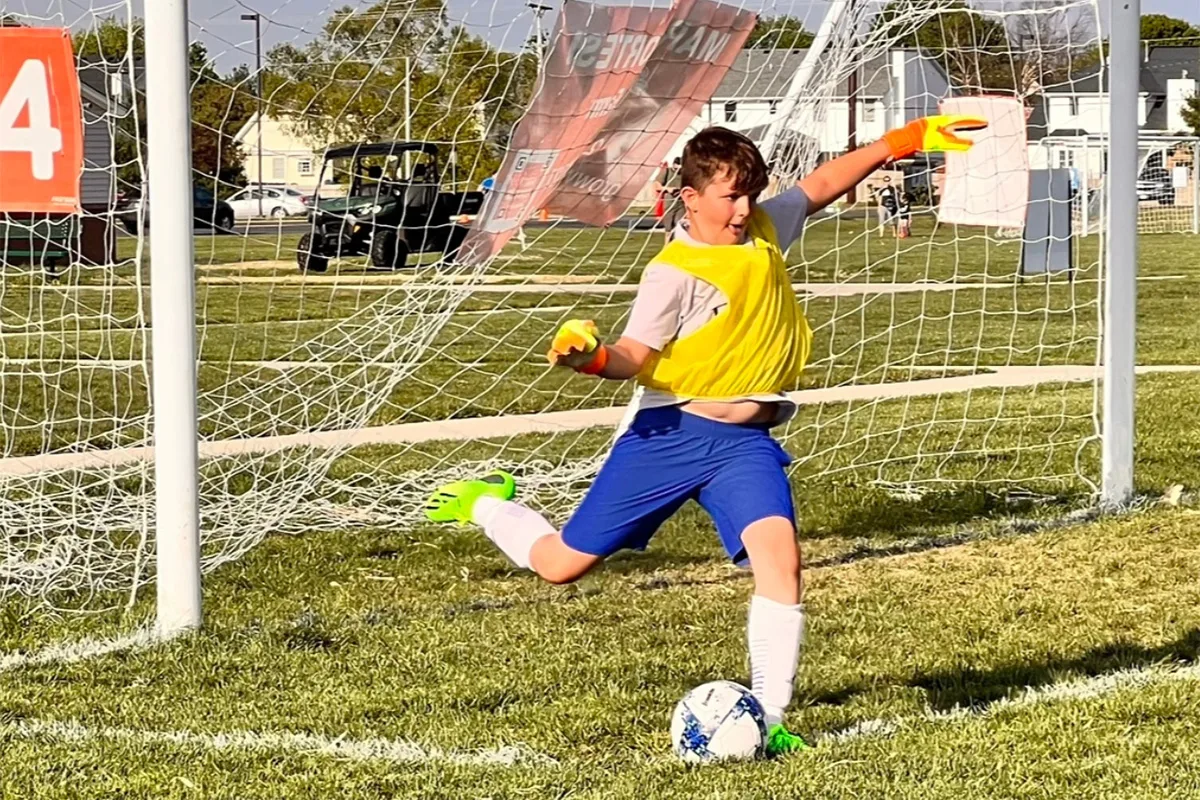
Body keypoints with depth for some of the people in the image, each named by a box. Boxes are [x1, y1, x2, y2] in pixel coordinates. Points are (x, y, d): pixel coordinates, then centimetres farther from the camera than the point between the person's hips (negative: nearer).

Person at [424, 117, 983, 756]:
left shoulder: (765, 230, 5)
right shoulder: (675, 271, -13)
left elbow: (821, 185, 20)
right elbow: (634, 357, -17)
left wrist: (902, 142, 18)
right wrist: (590, 358, -38)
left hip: (747, 441, 4)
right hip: (671, 432, -4)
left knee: (780, 558, -21)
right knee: (562, 564, 4)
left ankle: (767, 718, -13)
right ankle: (485, 505, 37)